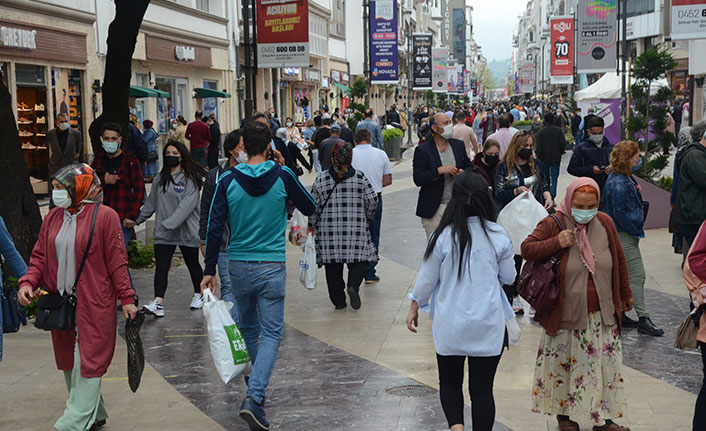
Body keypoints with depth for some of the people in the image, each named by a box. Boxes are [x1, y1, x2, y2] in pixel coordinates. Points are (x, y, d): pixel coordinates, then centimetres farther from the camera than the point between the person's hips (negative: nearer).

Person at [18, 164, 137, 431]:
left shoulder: (104, 216, -7)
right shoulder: (53, 218, 10)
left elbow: (117, 261, -6)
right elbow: (40, 256, 13)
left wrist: (127, 299, -7)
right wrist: (28, 282, -5)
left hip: (94, 305, -7)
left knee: (87, 362, -5)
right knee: (68, 361, 13)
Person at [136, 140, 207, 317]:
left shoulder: (190, 178, -9)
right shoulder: (160, 178, 9)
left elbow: (187, 205, -20)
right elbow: (151, 202, 20)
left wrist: (170, 223, -28)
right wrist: (137, 219, 18)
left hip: (186, 231, -4)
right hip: (162, 234, 4)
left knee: (192, 264, 14)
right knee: (161, 267, -8)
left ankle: (199, 294, 36)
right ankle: (158, 303, -17)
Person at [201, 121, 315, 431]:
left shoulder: (228, 181, -3)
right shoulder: (282, 176, -6)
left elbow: (215, 228, -4)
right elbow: (310, 208, 9)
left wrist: (210, 271, 3)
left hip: (239, 267, 2)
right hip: (272, 267, -2)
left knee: (248, 330, 20)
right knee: (271, 333, 1)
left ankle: (255, 390, 33)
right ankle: (254, 397, -15)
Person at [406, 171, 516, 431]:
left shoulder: (443, 236, -11)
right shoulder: (498, 236, -7)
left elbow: (427, 278, -2)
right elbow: (508, 277, 5)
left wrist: (414, 307, 13)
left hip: (450, 326, 0)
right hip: (488, 325, 1)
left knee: (449, 381, 16)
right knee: (482, 388, 10)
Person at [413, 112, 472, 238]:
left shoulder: (459, 145, 8)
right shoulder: (423, 150, -7)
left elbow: (469, 167, 21)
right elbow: (418, 179, -14)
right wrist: (440, 171, -24)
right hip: (434, 208, -4)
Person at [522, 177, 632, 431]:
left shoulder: (605, 223, 2)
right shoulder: (553, 224, -9)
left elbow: (619, 260, 13)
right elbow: (526, 249, -11)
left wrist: (625, 294, 21)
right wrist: (556, 243, -23)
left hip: (602, 314, 3)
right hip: (566, 314, -3)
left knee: (606, 364, 6)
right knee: (563, 365, 9)